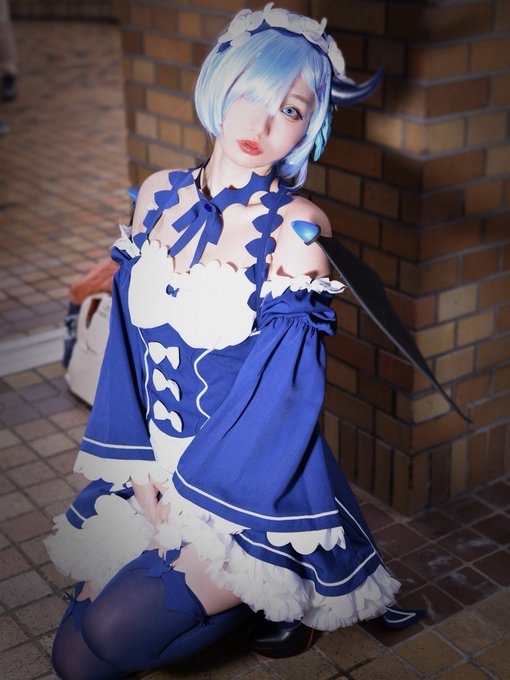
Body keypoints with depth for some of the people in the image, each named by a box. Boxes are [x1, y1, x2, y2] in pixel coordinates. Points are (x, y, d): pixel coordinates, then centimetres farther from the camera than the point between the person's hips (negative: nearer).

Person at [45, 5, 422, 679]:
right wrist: (141, 472, -5)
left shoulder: (298, 227, -16)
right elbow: (131, 337, 3)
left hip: (248, 484, -5)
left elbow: (282, 387, -17)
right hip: (152, 470, 6)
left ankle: (284, 593, 8)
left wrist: (185, 512, -14)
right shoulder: (161, 195, 0)